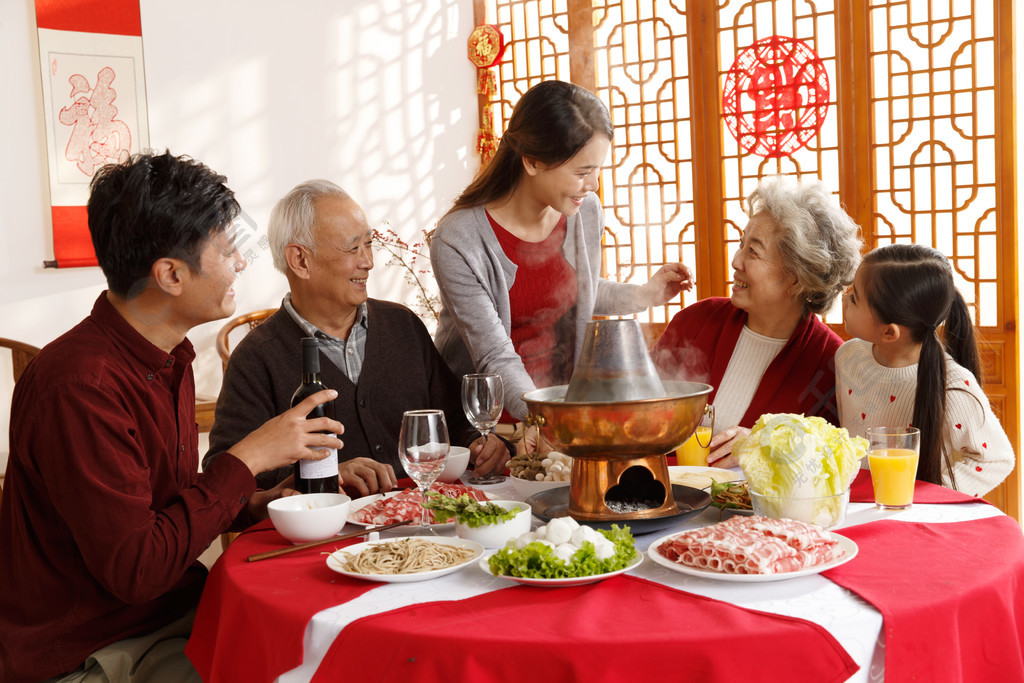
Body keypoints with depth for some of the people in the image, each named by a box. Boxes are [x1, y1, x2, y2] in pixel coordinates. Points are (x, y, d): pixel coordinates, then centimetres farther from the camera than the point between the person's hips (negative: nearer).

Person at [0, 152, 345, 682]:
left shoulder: (167, 357, 7)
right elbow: (133, 569, -25)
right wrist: (248, 459, -20)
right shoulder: (80, 386, -24)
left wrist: (251, 506, 0)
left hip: (173, 610, 8)